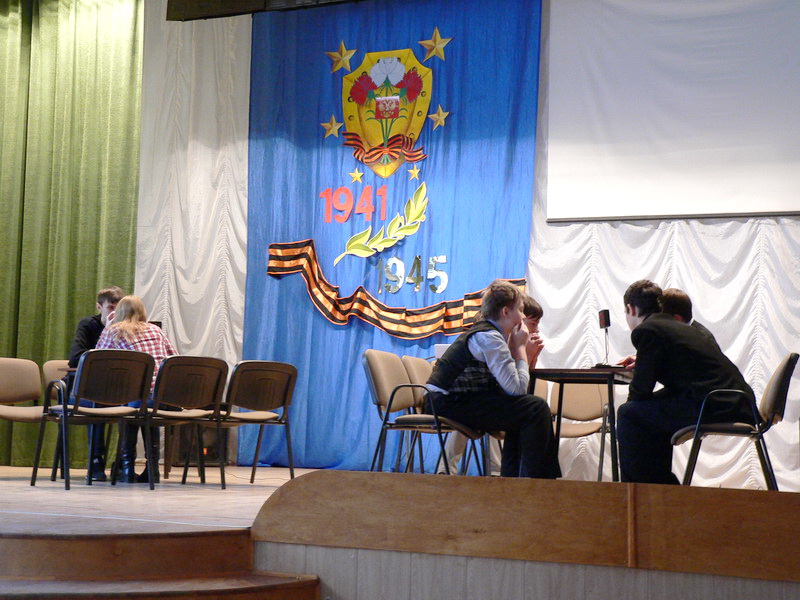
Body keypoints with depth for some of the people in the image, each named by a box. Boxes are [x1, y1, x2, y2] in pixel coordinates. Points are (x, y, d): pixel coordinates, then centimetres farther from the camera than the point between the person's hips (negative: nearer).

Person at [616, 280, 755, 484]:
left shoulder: (645, 330, -4)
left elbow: (641, 389, -5)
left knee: (628, 413, -1)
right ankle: (662, 481, 35)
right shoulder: (680, 327, 23)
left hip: (715, 409, -10)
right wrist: (641, 361, 41)